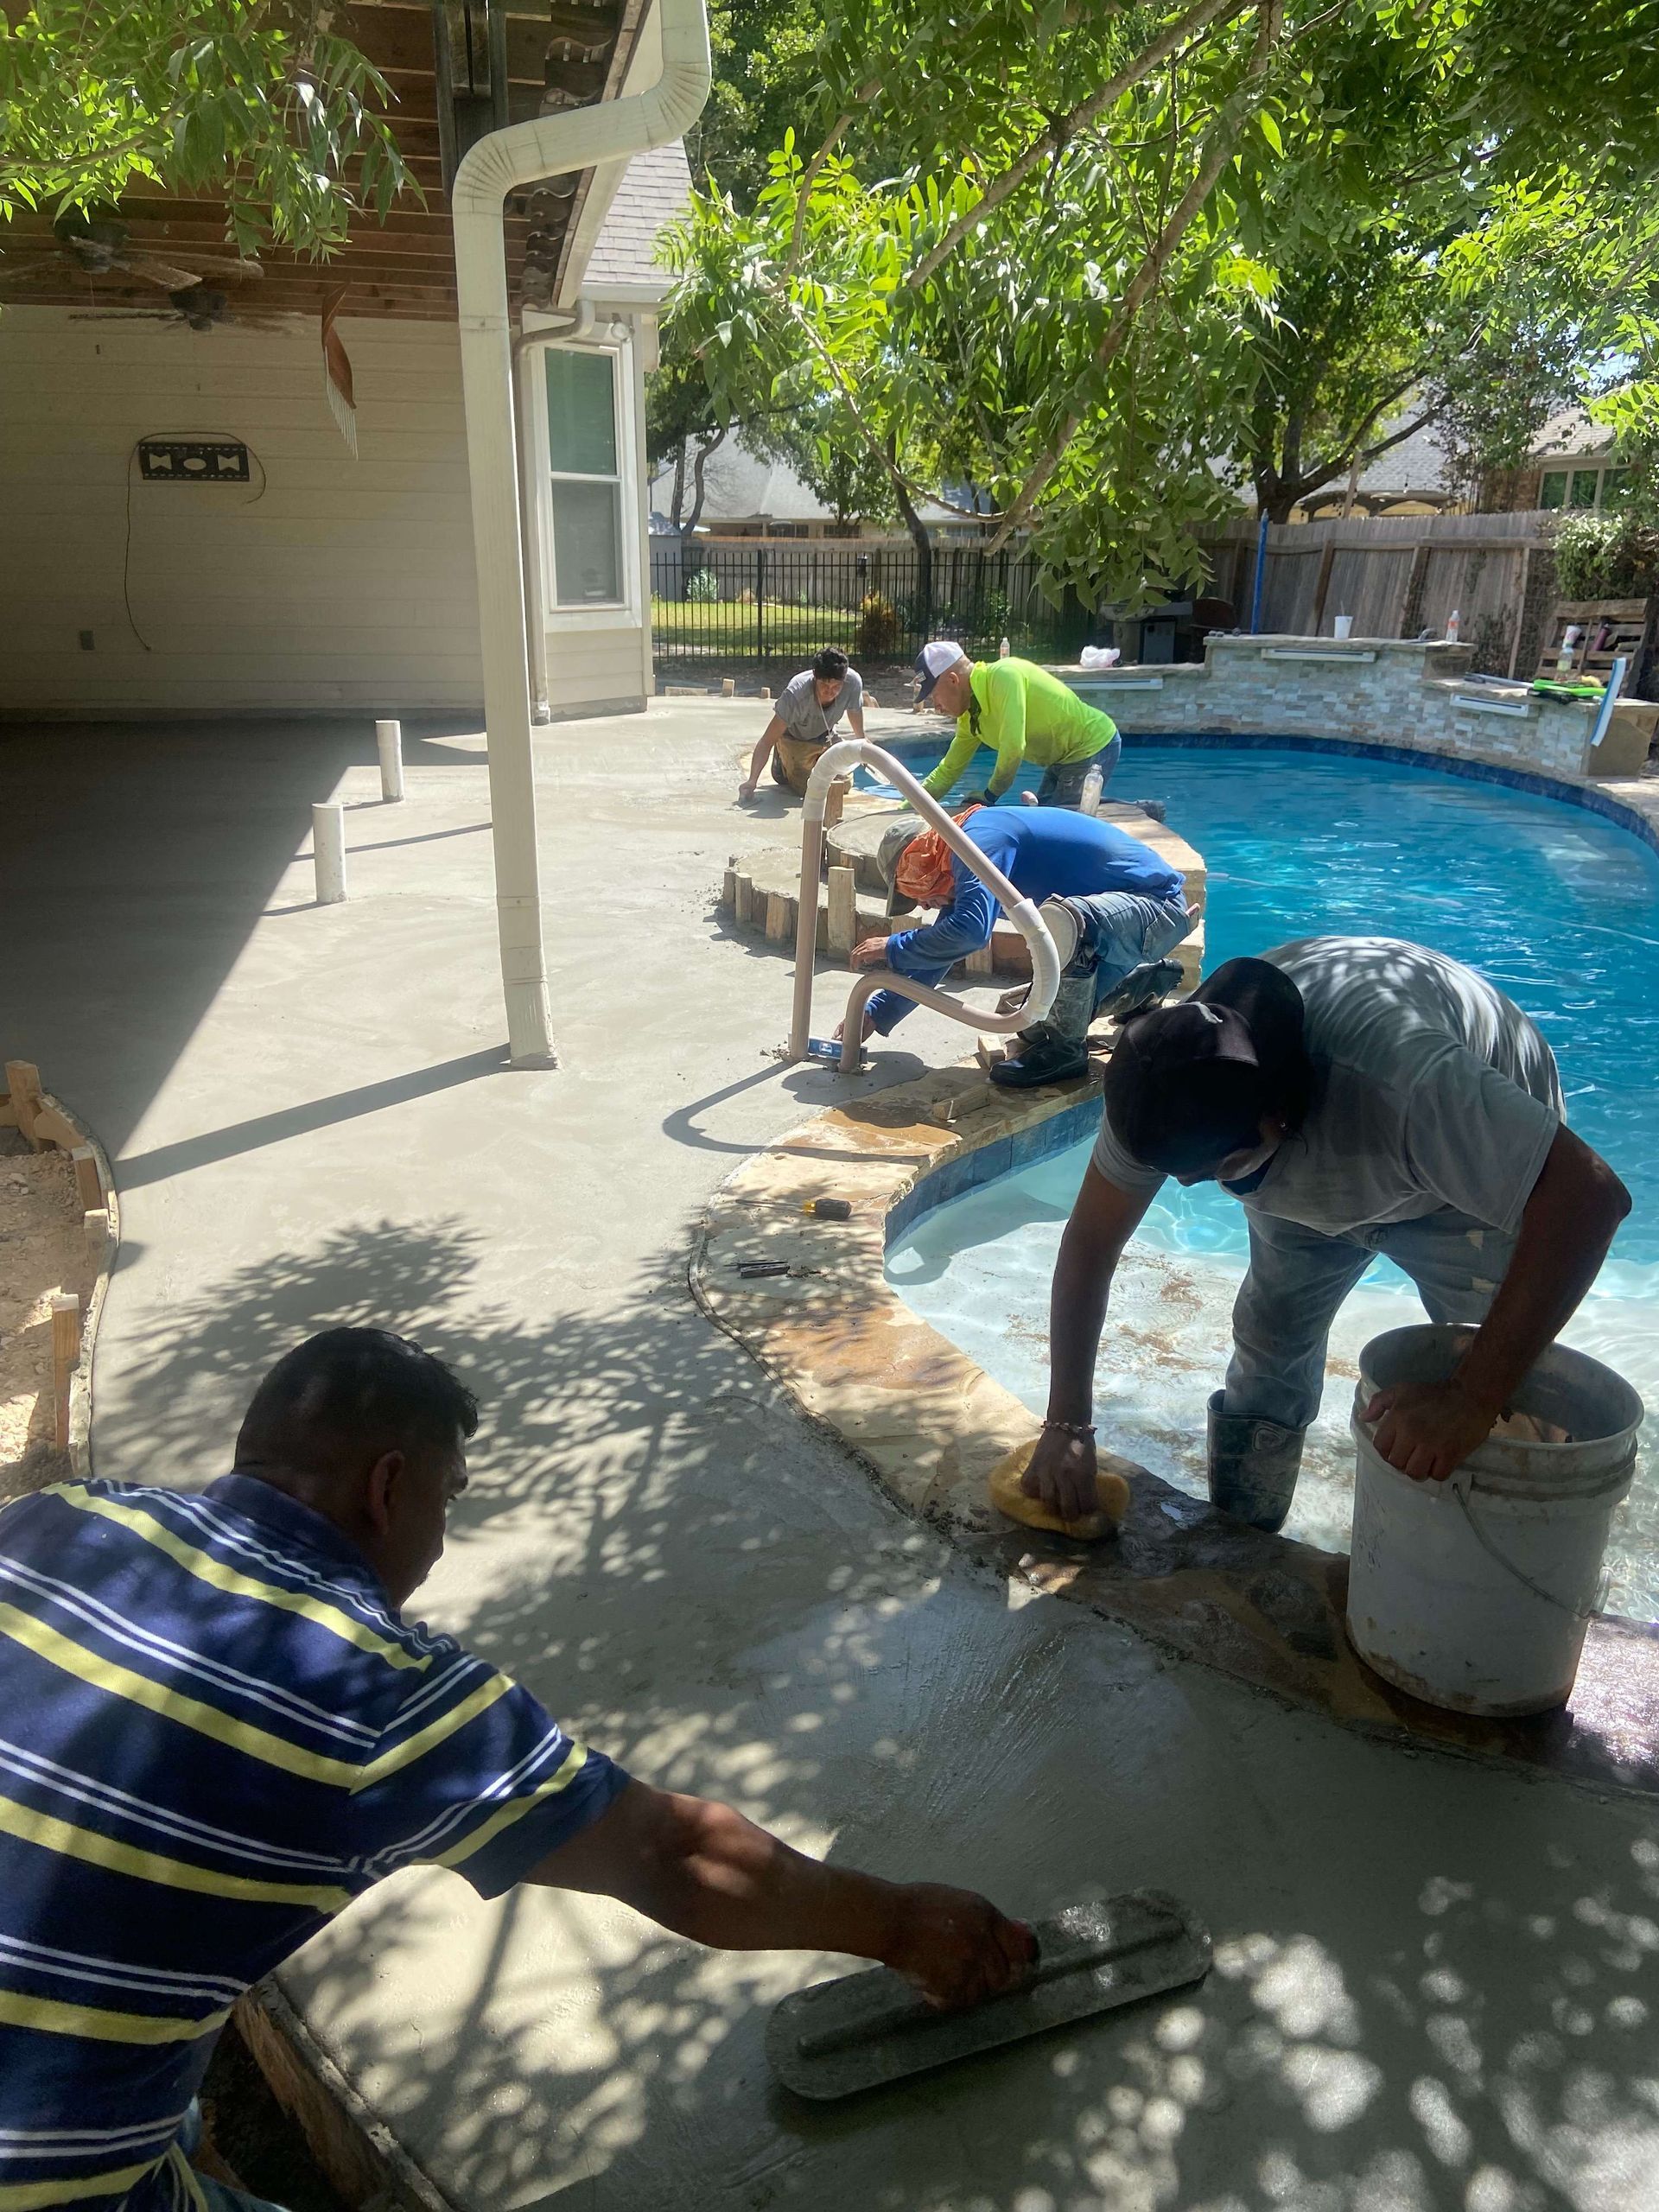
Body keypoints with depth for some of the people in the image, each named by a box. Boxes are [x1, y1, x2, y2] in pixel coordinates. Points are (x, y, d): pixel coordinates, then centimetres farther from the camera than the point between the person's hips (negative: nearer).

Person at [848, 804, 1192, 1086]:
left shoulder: (981, 839, -22)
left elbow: (969, 929, -36)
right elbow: (940, 949, 15)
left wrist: (893, 948, -21)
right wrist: (876, 1013, 12)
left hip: (1158, 903, -10)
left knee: (1060, 919, -39)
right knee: (1035, 1028, 15)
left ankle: (1065, 1047, -19)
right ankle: (1142, 981, 30)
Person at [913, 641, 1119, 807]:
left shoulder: (1004, 675, -26)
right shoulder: (970, 717, 2)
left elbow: (1013, 748, -32)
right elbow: (949, 771, 13)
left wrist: (990, 796, -17)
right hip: (1062, 761, 9)